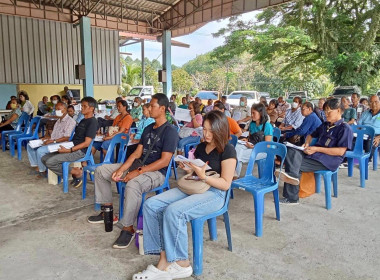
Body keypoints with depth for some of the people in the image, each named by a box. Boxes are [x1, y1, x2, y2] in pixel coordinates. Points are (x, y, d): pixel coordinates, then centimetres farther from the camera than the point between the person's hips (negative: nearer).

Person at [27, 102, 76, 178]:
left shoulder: (70, 121, -13)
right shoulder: (58, 121, 18)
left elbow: (67, 138, -21)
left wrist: (53, 141, -23)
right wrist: (47, 137, 4)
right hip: (52, 142, 10)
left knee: (40, 150, -28)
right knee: (30, 146, 7)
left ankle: (43, 171, -8)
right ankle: (37, 167, 5)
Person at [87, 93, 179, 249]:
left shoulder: (170, 131, -13)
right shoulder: (148, 128, 14)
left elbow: (164, 161, -20)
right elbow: (137, 153, 10)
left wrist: (138, 172, -23)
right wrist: (121, 169, -3)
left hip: (156, 172, -9)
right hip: (139, 166, 9)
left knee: (133, 184, -41)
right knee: (101, 170, 9)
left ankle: (128, 228, -23)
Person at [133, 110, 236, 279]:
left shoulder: (228, 150, -6)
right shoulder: (201, 147, 15)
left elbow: (225, 184, -10)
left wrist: (203, 176, -23)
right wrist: (188, 169, -2)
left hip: (214, 193, -7)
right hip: (192, 187, 8)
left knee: (173, 211, -33)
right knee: (151, 205, -14)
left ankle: (181, 264, -13)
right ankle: (164, 259, -18)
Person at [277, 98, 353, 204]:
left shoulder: (345, 128, -3)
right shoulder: (325, 125, 23)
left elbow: (341, 151, -14)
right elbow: (311, 135, 36)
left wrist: (317, 149, -16)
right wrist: (307, 143, 10)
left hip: (329, 161, -8)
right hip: (314, 155, 8)